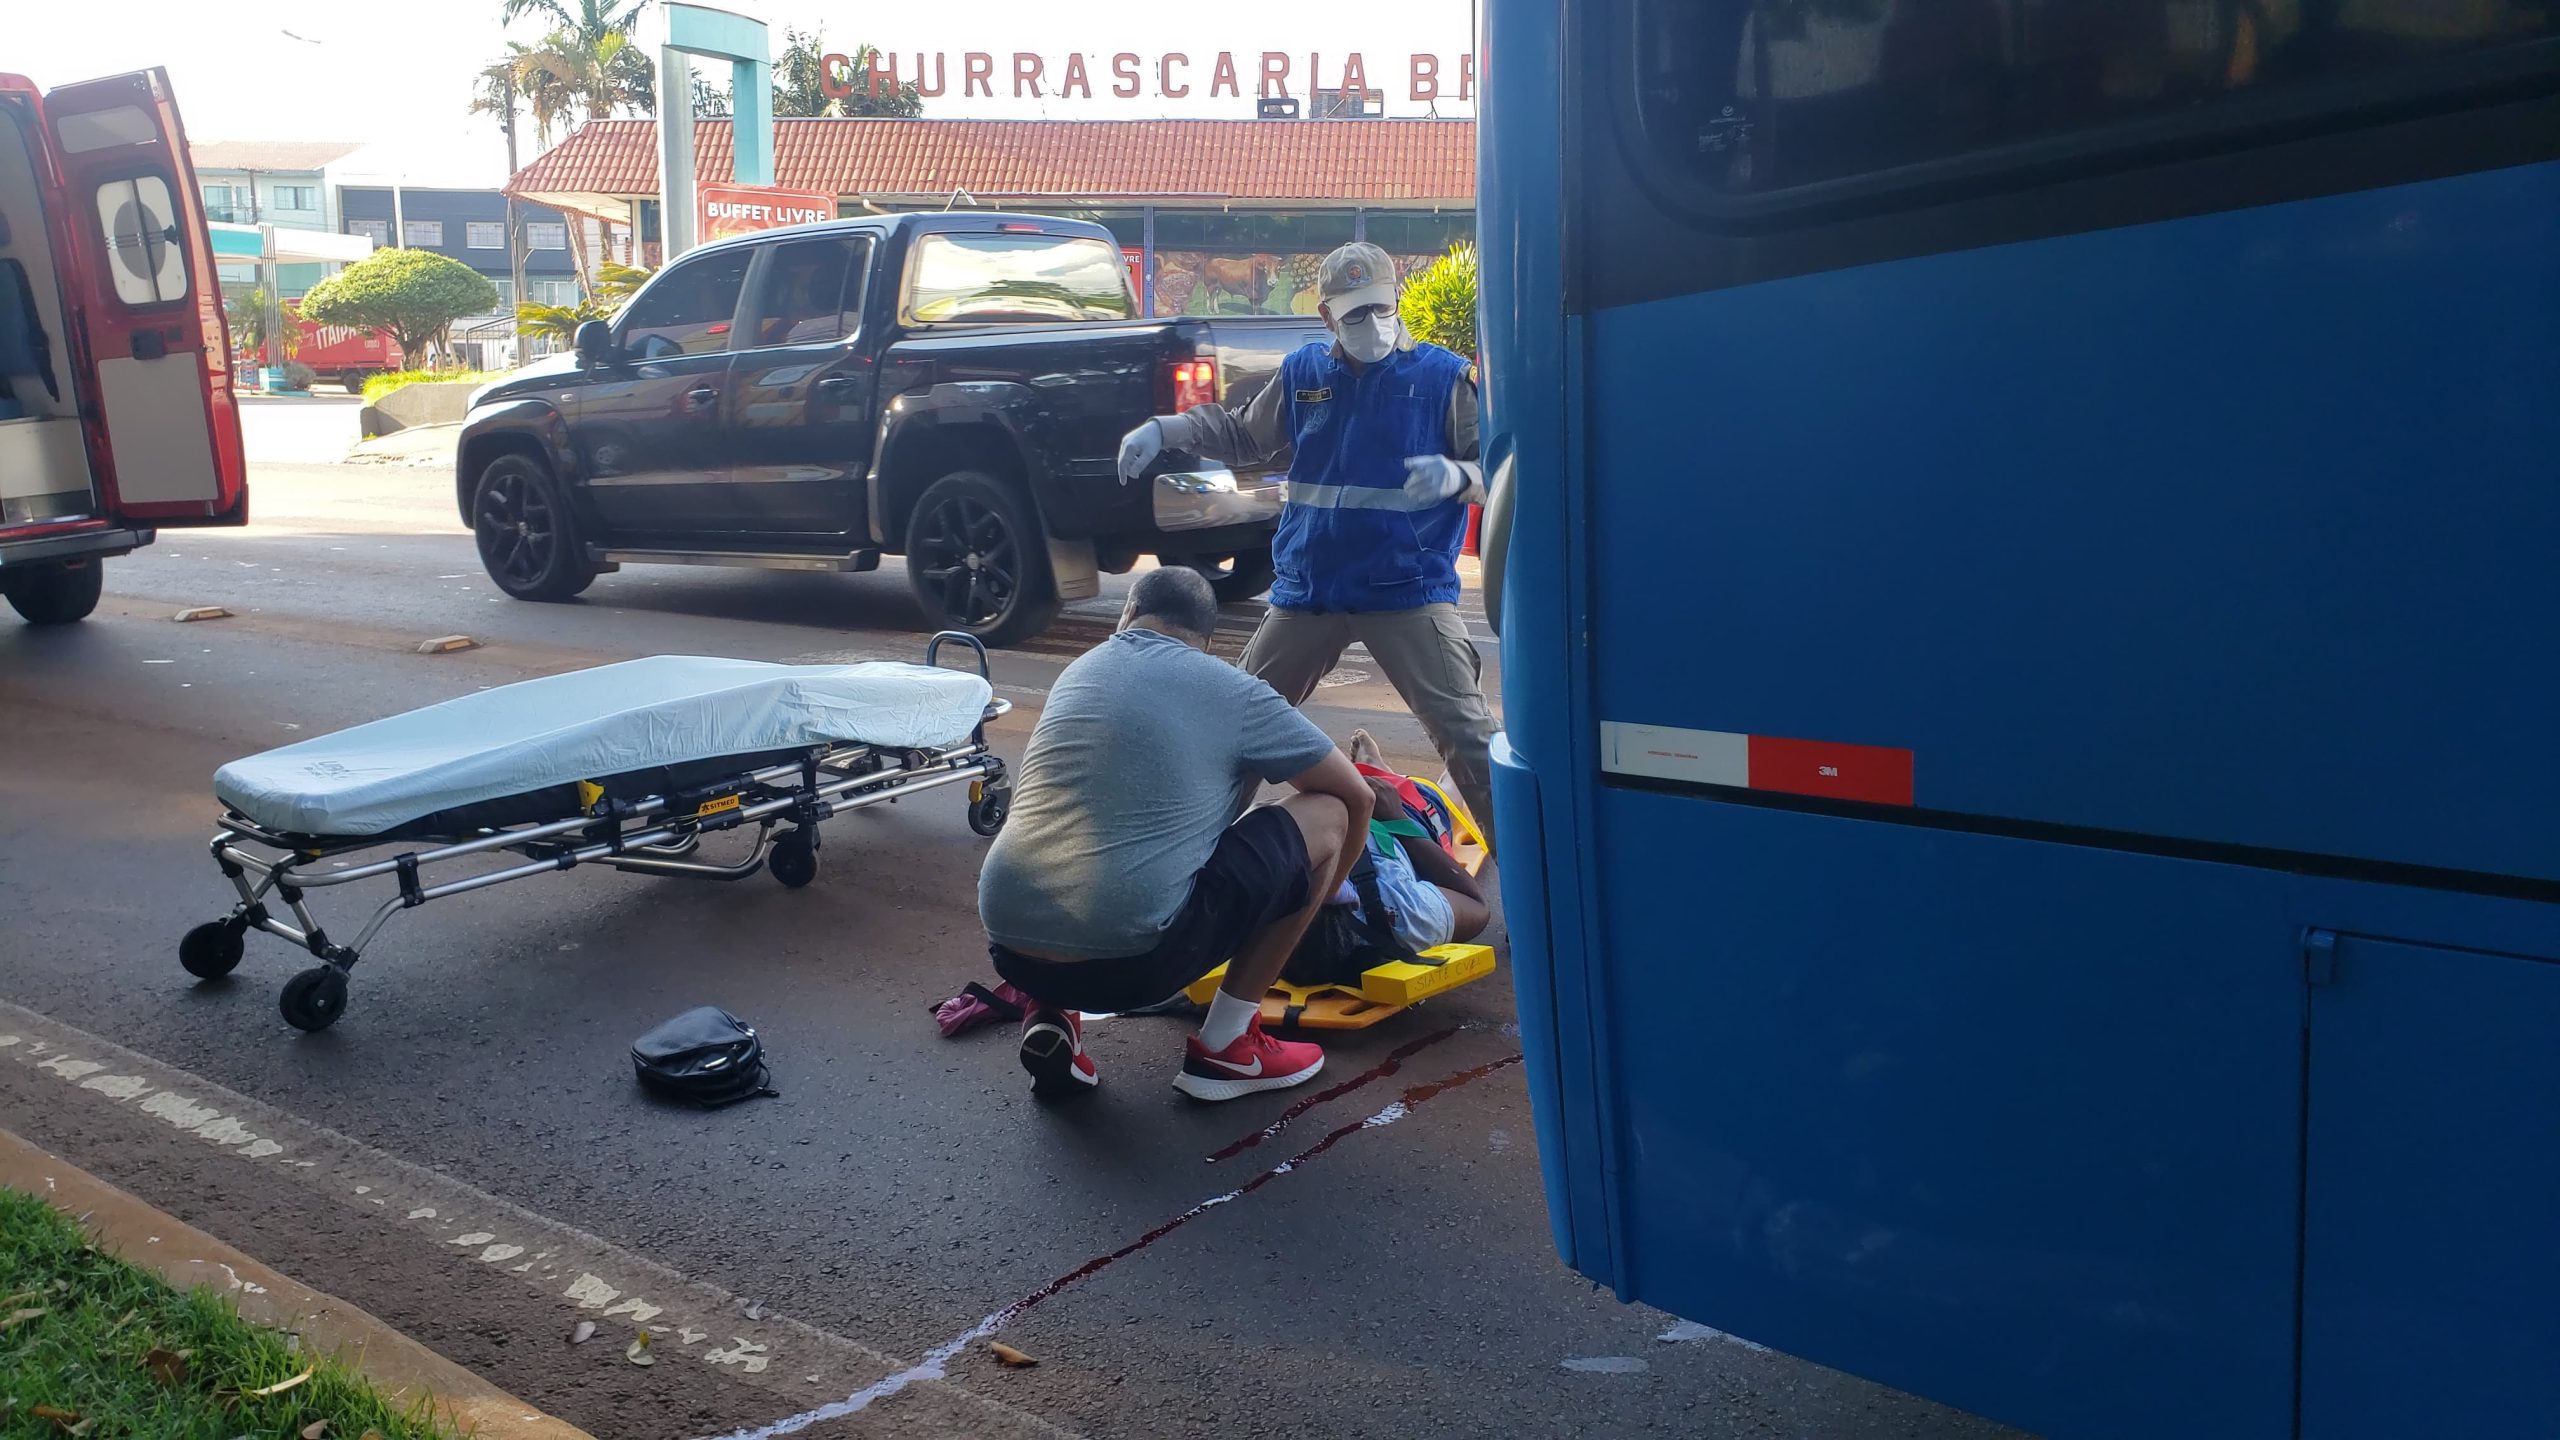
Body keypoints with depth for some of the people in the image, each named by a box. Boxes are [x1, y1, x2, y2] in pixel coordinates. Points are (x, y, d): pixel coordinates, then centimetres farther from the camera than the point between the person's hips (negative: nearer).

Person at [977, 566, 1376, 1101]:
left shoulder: (1081, 669, 19)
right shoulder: (1233, 692, 5)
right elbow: (1358, 796, 15)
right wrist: (1316, 902, 32)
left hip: (1009, 949, 6)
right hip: (1127, 960, -5)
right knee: (1326, 814, 10)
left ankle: (1052, 1013, 13)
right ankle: (1225, 1048, 13)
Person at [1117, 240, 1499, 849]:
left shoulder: (1444, 377, -5)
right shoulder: (1303, 372, 8)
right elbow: (1244, 434, 22)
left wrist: (1455, 476, -29)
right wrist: (1163, 430, 9)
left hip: (1409, 593, -4)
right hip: (1308, 591, 5)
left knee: (1465, 732, -9)